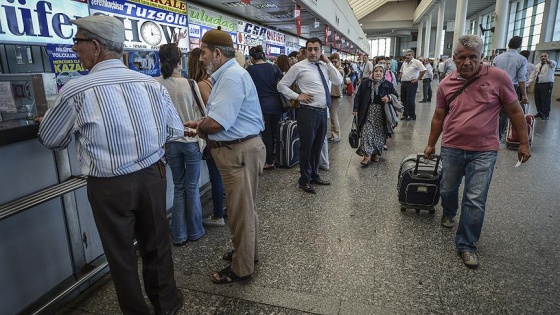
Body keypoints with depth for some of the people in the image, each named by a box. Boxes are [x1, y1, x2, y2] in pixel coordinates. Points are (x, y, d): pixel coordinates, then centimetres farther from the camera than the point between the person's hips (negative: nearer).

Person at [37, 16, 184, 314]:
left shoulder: (75, 90, -12)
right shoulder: (152, 84, -3)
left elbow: (50, 139, 3)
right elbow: (176, 131, 6)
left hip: (109, 186, -3)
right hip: (152, 176, 4)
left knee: (121, 253, 16)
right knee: (156, 243, 20)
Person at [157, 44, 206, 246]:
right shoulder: (189, 84, -14)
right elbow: (201, 112, -7)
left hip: (170, 142, 2)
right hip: (191, 140, -2)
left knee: (178, 187, 16)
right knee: (192, 187, 12)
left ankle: (179, 235, 21)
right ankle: (195, 231, 24)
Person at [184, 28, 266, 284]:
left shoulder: (232, 77, -20)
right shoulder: (227, 75, 14)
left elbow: (216, 123, -26)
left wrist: (199, 128, -6)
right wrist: (201, 124, 6)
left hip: (240, 152, -11)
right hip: (237, 149, 11)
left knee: (240, 212, 3)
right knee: (244, 208, 23)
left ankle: (242, 269, 21)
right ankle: (248, 252, 42)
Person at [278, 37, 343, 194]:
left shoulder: (325, 66, 9)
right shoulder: (299, 67, -6)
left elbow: (339, 81, -2)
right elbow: (281, 85, -2)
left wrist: (328, 62, -4)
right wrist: (297, 96, -10)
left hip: (323, 111, 6)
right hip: (308, 112, -6)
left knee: (317, 146, 17)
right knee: (306, 147, 3)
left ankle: (314, 175, 34)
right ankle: (304, 180, 20)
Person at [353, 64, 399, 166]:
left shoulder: (388, 85, 5)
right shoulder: (365, 83, 3)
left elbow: (396, 96, 11)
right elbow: (358, 97, 4)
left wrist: (389, 98, -12)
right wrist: (355, 109, -5)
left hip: (381, 114, 1)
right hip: (367, 112, -1)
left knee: (379, 133, 4)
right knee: (366, 132, -12)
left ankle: (376, 153, 20)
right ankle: (367, 154, -9)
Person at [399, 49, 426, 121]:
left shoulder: (416, 62, -8)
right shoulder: (404, 63, 14)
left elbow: (423, 70, -16)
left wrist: (417, 79, -14)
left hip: (411, 83, -7)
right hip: (403, 83, 7)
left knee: (410, 100, -8)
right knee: (403, 100, 10)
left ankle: (412, 116, 2)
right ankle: (405, 115, 20)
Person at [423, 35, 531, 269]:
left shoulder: (498, 77, -8)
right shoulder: (446, 84, 0)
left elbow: (515, 111, 0)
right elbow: (438, 117, 10)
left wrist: (524, 143, 1)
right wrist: (431, 145, 16)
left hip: (484, 151, -2)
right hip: (452, 148, 3)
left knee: (475, 201, -2)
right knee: (447, 189, 17)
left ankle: (466, 245, 14)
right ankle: (449, 213, 50)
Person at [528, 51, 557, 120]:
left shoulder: (551, 64, -4)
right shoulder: (537, 65, 15)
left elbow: (553, 64, -29)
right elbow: (533, 75, 15)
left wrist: (548, 61, -52)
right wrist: (529, 82, 1)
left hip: (547, 84, -6)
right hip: (537, 84, 6)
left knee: (546, 100, -4)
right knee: (537, 100, 10)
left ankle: (545, 115, 6)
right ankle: (540, 113, 24)